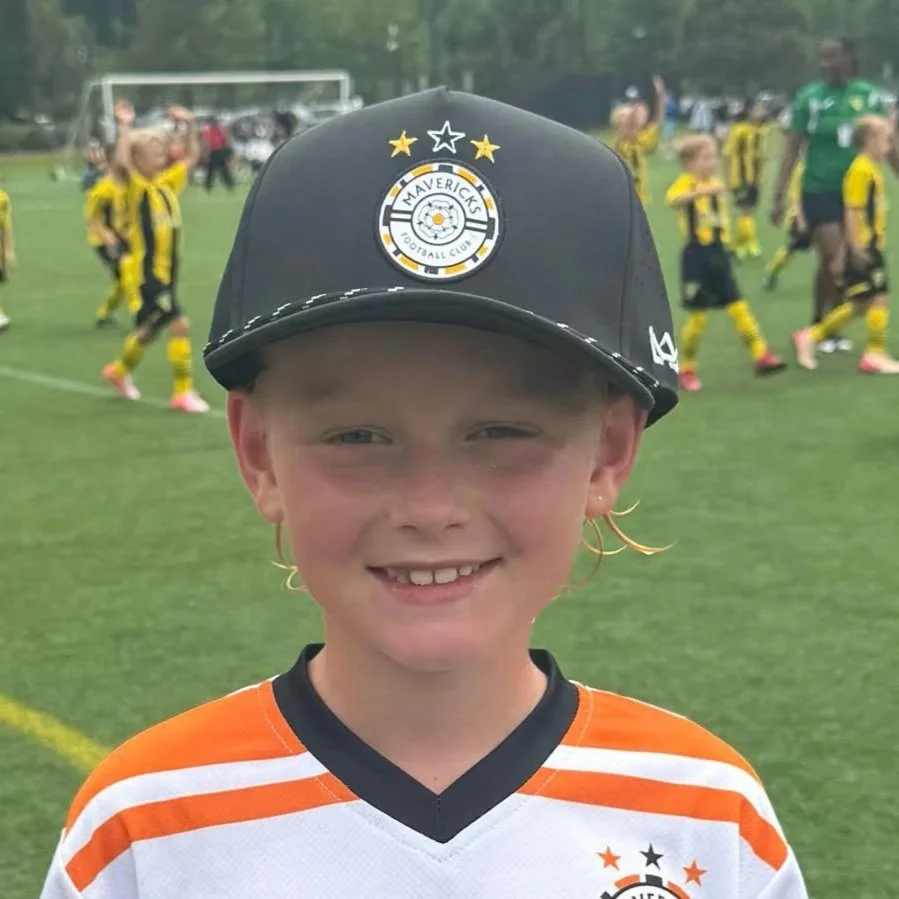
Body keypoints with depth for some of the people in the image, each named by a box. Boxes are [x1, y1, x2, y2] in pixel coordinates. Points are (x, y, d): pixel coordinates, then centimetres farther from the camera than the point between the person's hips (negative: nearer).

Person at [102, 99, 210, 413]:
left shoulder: (168, 182, 7)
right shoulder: (136, 187, -12)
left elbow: (192, 156, 17)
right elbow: (122, 161, -31)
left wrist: (189, 124, 7)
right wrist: (125, 127, -32)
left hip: (167, 272, 8)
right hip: (147, 273, -8)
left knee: (150, 330, 21)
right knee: (179, 325, -16)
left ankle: (119, 371, 45)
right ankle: (183, 392, -8)